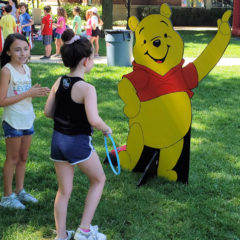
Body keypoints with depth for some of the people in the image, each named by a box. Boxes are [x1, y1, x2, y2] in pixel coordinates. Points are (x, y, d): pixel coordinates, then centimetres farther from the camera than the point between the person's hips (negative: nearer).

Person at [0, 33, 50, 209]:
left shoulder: (27, 69, 6)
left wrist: (38, 93, -5)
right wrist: (28, 93, -23)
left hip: (27, 120, 7)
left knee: (23, 157, 15)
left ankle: (20, 191, 28)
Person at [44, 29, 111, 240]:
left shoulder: (59, 83, -1)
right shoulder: (86, 88, -21)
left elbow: (48, 112, 5)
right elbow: (94, 120, -29)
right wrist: (106, 129, -10)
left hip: (58, 140, 6)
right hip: (78, 143, -6)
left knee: (64, 190, 17)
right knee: (99, 179, 18)